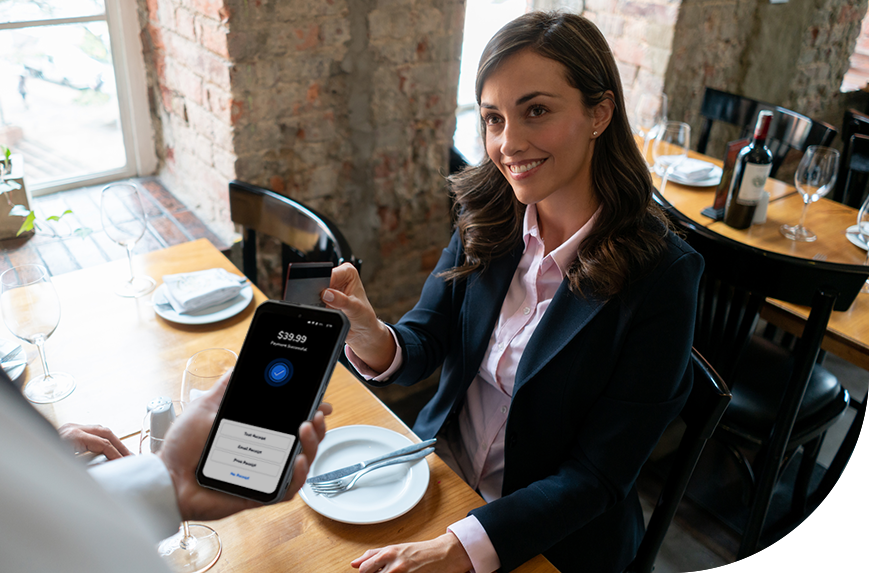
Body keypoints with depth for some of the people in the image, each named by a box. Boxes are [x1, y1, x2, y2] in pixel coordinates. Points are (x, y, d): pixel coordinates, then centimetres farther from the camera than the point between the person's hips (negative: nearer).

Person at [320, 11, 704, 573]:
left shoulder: (661, 274, -21)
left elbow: (598, 477, -18)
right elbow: (424, 345, -6)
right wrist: (374, 341, -29)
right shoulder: (486, 220, -6)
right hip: (440, 474, 4)